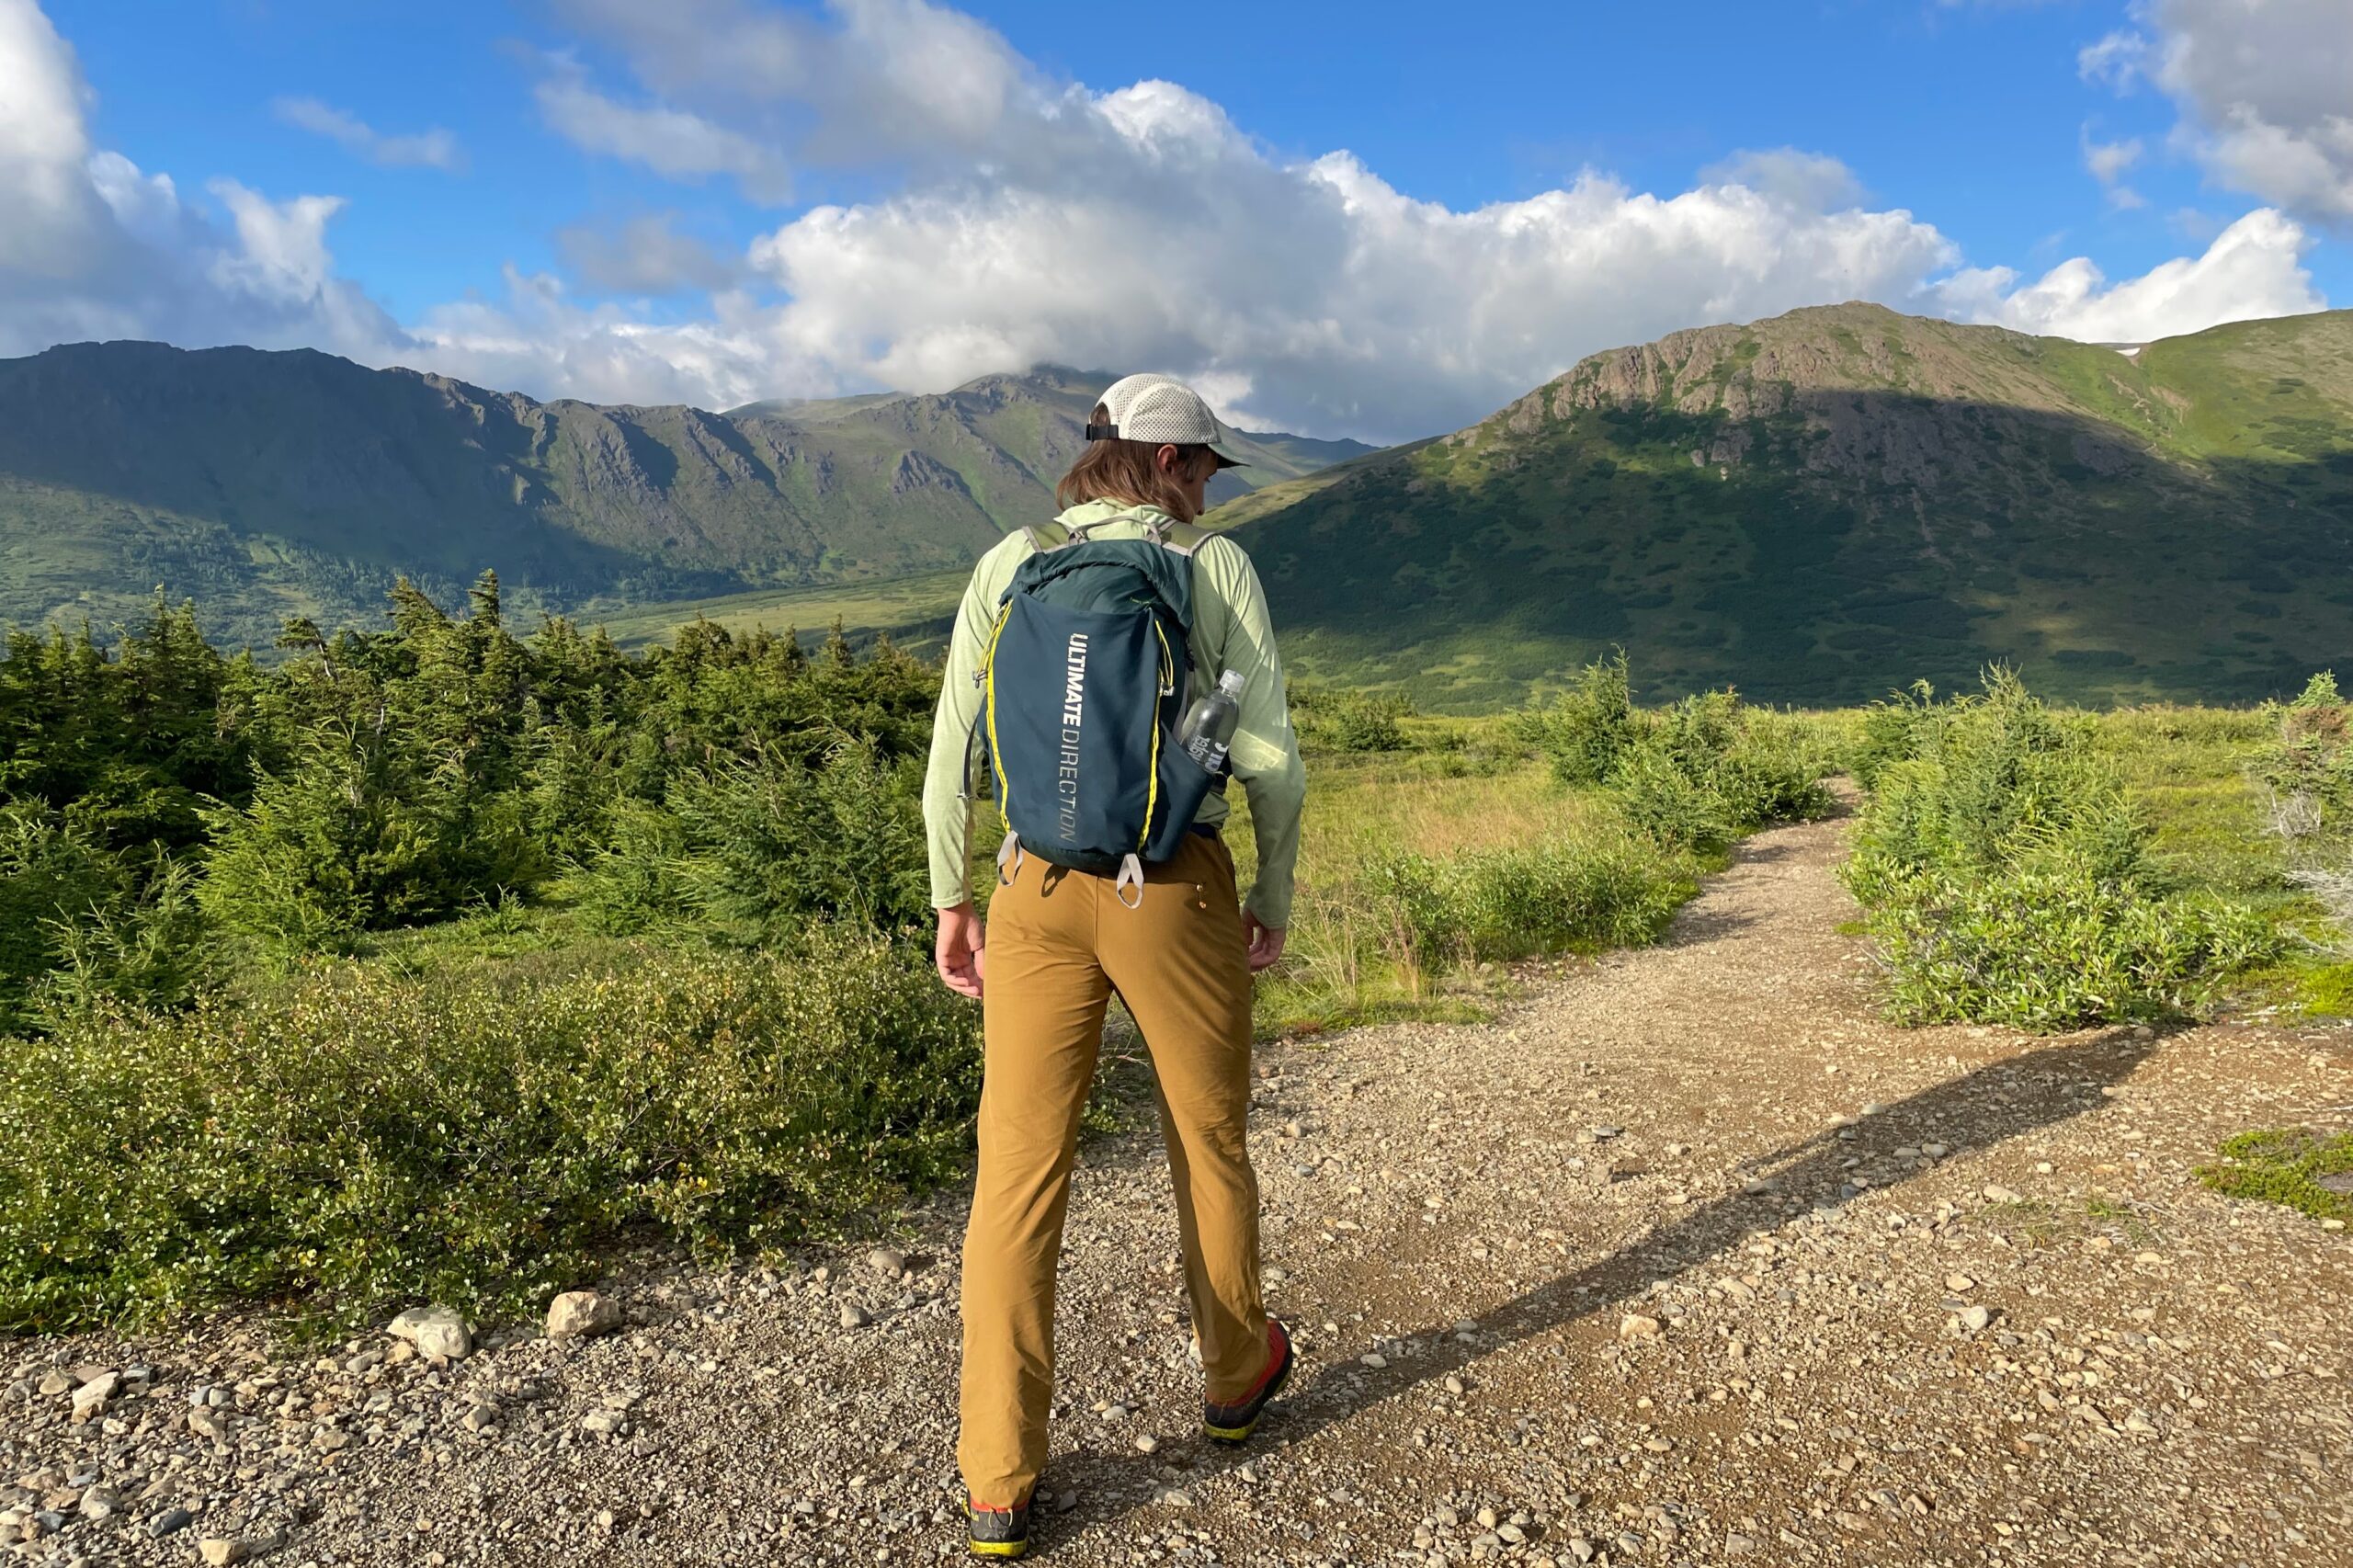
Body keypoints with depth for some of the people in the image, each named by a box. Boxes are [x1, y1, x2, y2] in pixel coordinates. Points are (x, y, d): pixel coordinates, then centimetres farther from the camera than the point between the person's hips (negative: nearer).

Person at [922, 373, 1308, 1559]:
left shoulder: (1008, 565, 4)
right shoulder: (1219, 568, -1)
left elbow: (952, 755, 1)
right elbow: (1270, 759, -5)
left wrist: (951, 902, 10)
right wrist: (1275, 898, 8)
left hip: (1039, 892, 2)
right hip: (1177, 889, -1)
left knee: (1018, 1176, 6)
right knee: (1209, 1141, 19)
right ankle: (1236, 1376, 41)